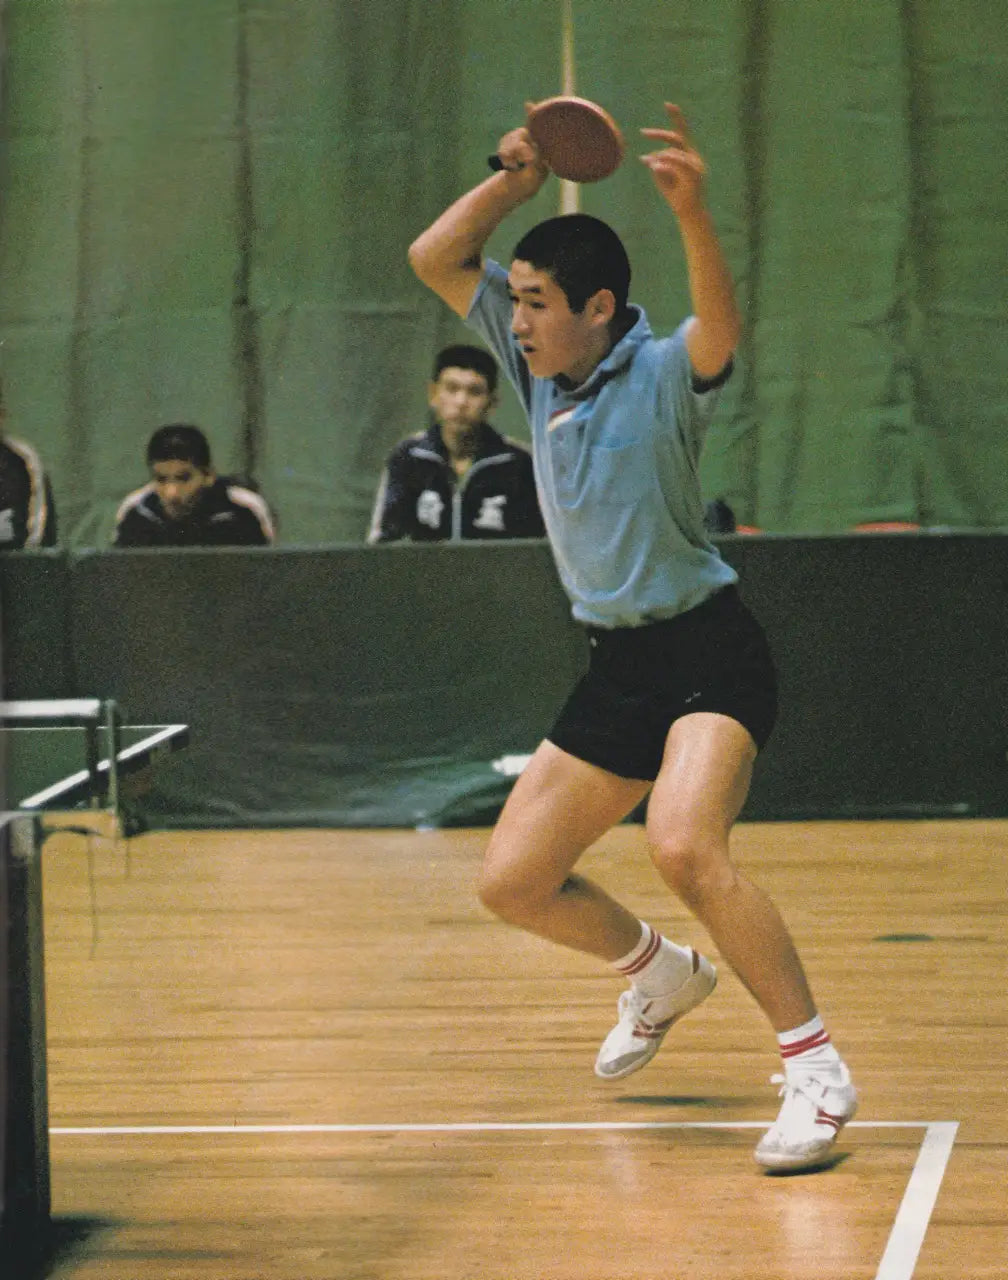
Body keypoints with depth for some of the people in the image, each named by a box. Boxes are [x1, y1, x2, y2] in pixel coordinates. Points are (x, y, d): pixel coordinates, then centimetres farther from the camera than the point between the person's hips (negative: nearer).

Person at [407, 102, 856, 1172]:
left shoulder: (664, 373, -12)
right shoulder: (541, 367, 8)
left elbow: (720, 326, -36)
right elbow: (434, 258, 10)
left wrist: (693, 213, -52)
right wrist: (515, 180, -4)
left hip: (707, 651, -8)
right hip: (615, 667, 8)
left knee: (684, 847, -32)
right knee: (511, 883, 9)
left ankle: (815, 1068, -21)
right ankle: (659, 973, 37)